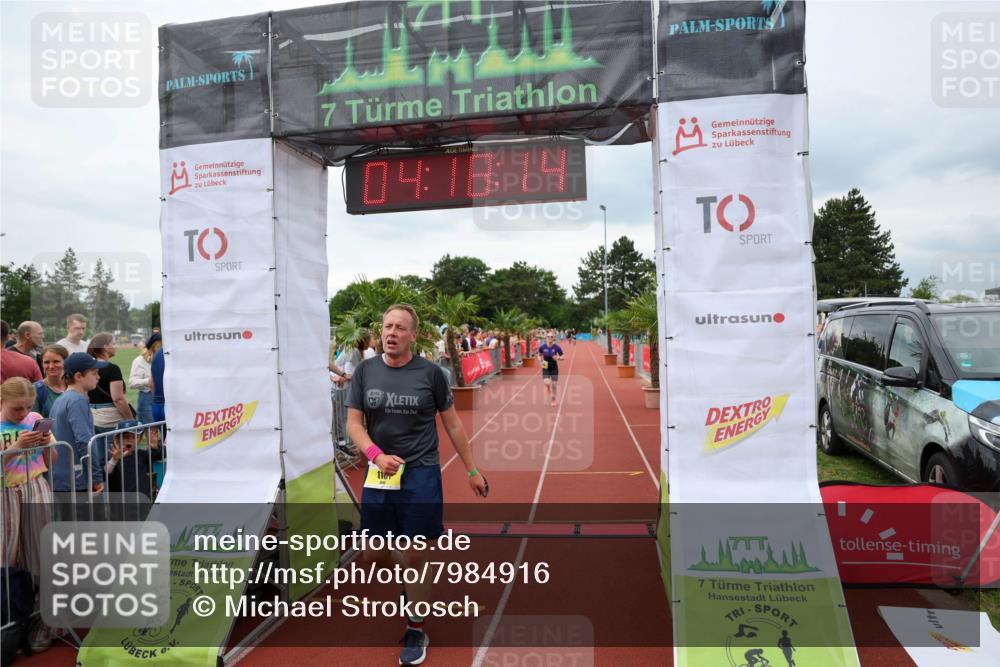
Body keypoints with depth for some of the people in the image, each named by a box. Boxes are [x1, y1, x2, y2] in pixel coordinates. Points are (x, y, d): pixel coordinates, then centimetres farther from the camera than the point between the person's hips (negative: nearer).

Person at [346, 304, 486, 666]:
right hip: (378, 474, 3)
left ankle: (416, 632, 24)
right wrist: (377, 455, -18)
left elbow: (452, 424, 3)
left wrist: (472, 470, 5)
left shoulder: (430, 373, -4)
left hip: (420, 474, -3)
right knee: (373, 554, 9)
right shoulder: (365, 371, 1)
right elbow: (353, 423, 1)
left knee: (414, 557, 2)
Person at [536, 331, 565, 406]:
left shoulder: (557, 347, -12)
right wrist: (541, 361, -10)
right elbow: (539, 355, 9)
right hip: (545, 368, 0)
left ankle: (553, 400, 26)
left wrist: (558, 358, -23)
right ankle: (548, 391, 21)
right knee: (547, 383, -17)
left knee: (553, 385, 3)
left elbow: (563, 357, -3)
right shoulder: (542, 347, -10)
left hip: (554, 368, 0)